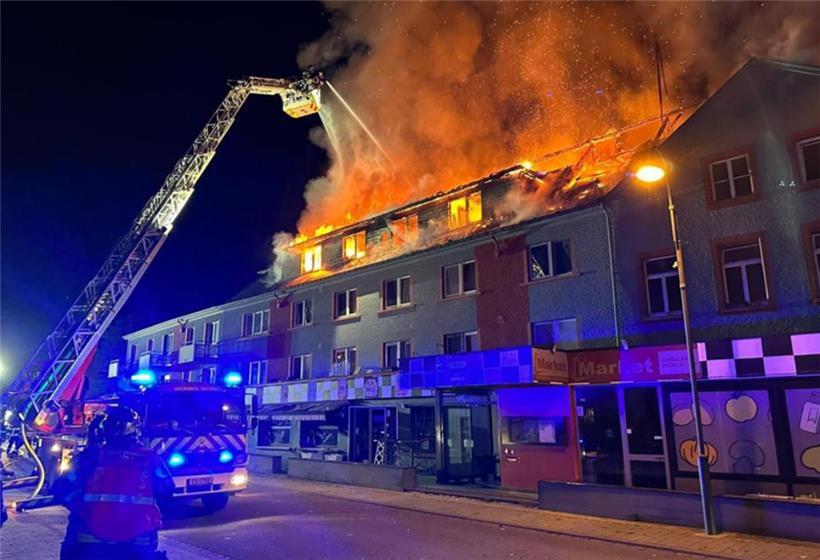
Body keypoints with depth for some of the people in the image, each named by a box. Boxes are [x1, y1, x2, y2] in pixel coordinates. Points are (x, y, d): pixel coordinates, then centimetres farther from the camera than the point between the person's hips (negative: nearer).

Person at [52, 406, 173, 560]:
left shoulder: (91, 454, 1)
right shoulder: (149, 458, 1)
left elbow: (61, 490, 1)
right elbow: (166, 489, 6)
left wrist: (82, 508, 14)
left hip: (90, 542, 0)